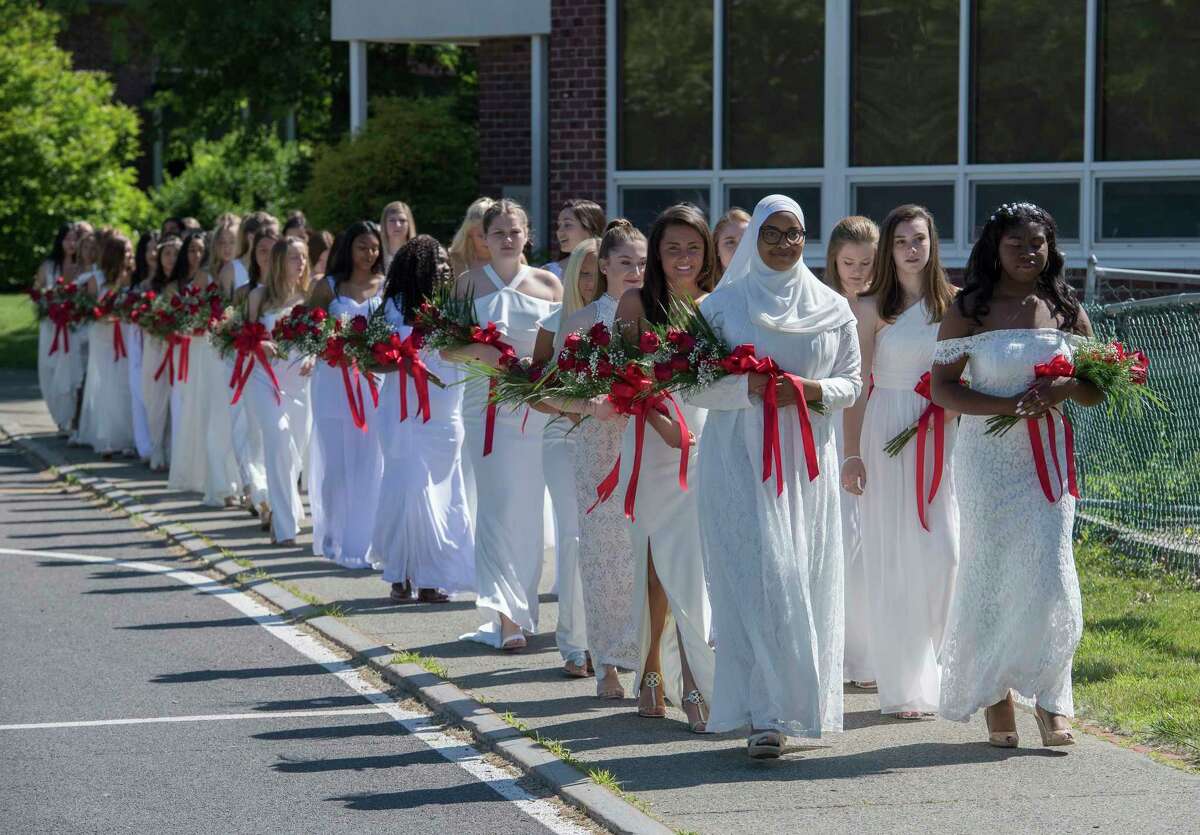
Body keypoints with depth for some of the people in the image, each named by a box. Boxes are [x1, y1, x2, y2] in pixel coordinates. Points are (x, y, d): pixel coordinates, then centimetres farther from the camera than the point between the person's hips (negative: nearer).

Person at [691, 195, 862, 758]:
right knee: (758, 578, -11)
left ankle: (799, 704, 14)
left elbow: (852, 384, 10)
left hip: (806, 461, 2)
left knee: (806, 580, 1)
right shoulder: (723, 304, 4)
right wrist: (750, 387, -16)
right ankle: (764, 715, -11)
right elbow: (697, 385, 1)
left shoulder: (832, 309, 10)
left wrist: (810, 389, -10)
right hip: (741, 459, -2)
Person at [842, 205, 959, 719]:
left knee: (944, 553, -6)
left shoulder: (952, 304, 7)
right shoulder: (871, 308, 1)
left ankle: (930, 665, 14)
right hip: (887, 435, -2)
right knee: (894, 558, -1)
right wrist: (852, 454, -4)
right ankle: (903, 686, 5)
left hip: (942, 438, 2)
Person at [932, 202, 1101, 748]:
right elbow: (942, 387, -6)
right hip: (988, 457, -2)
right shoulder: (969, 310, -1)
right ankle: (994, 699, 15)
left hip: (1048, 459, 2)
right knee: (990, 574, 2)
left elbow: (1097, 390, 13)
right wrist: (1011, 406, -17)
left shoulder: (1066, 311, 9)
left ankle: (1050, 701, 5)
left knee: (1049, 577, -6)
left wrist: (1065, 388, -10)